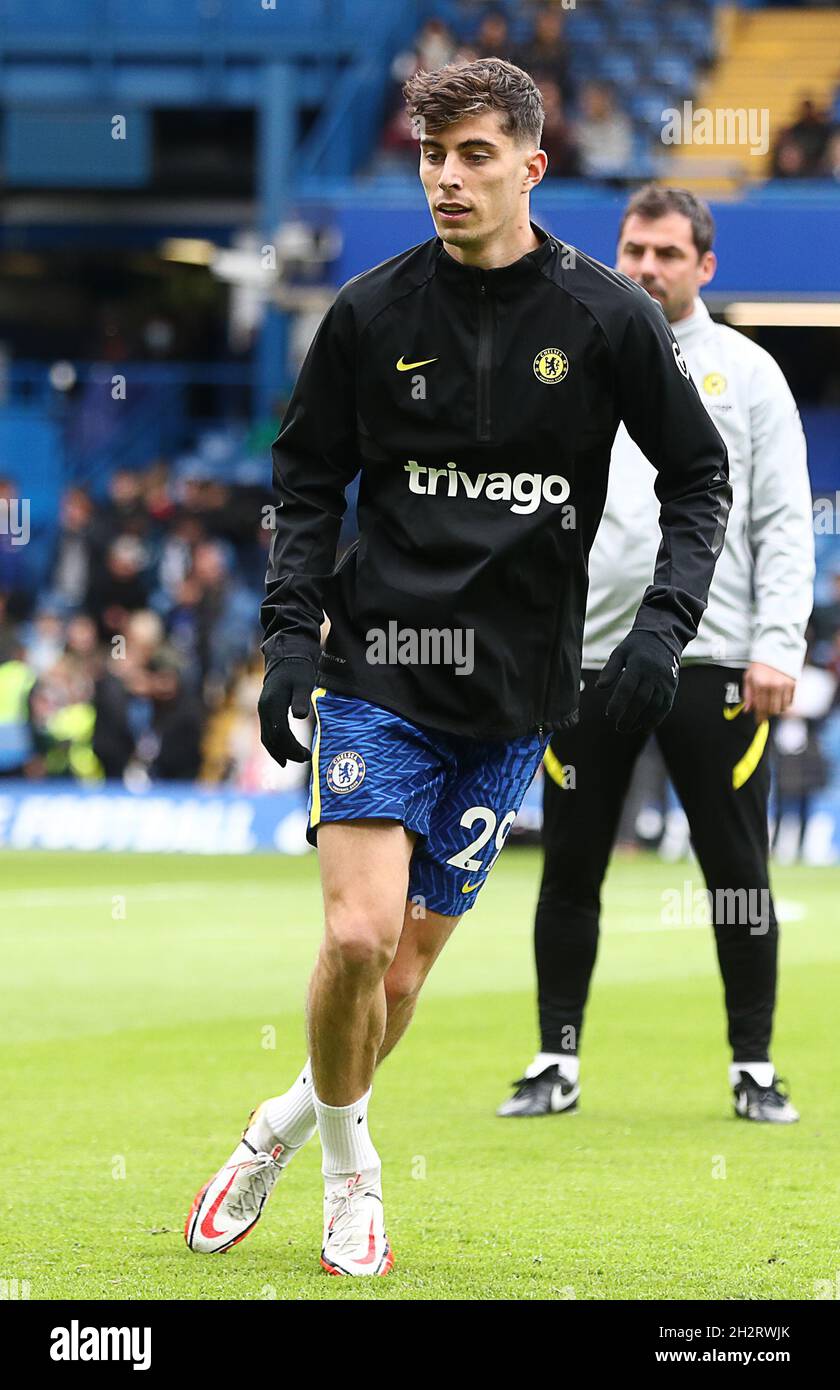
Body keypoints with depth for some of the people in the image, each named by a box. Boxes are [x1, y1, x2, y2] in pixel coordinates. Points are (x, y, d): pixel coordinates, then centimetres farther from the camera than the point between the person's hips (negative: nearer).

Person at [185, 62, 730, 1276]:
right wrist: (291, 631, -2)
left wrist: (665, 622, -7)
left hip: (512, 695, 1)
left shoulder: (609, 318, -1)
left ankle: (282, 1132, 30)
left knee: (409, 964, 3)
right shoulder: (373, 312, 0)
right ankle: (348, 1173, 9)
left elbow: (701, 477, 7)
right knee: (359, 936, -16)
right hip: (380, 666, -1)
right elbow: (309, 481, 9)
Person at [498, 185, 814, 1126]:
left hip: (713, 662, -2)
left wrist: (777, 646, -9)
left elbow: (784, 521, 1)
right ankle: (557, 1060, 13)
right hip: (586, 660, 2)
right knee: (571, 869, 4)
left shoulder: (746, 371, 5)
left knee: (737, 870, 1)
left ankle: (754, 1067, 9)